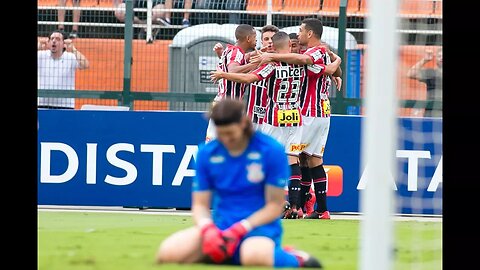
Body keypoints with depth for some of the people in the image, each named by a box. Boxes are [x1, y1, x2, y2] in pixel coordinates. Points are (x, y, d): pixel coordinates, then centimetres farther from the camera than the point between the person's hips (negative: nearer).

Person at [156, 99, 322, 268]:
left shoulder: (271, 151, -7)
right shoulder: (206, 153, 3)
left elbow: (275, 205, -5)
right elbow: (200, 205, 5)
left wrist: (242, 228, -19)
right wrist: (207, 228, -19)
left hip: (260, 226, -4)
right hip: (220, 226, 4)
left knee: (254, 257, -43)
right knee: (168, 253, -24)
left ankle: (295, 259, -9)